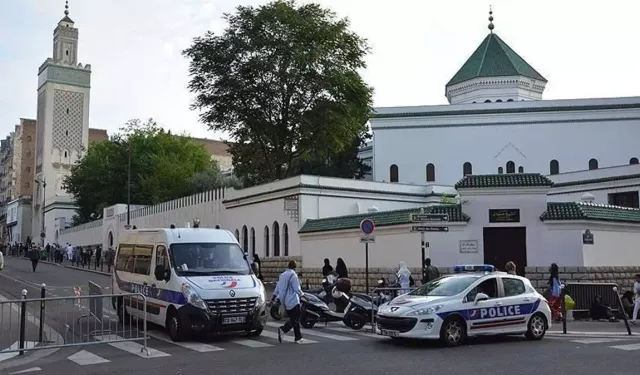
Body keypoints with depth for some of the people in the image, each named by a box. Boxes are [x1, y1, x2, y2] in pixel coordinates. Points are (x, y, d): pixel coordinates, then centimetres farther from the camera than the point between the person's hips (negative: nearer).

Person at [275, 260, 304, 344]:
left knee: (293, 319, 14)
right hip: (293, 300, -8)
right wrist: (301, 294, 5)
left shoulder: (282, 275, 11)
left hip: (285, 301, 8)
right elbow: (297, 289, -13)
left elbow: (277, 287, 13)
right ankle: (283, 329, -22)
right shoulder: (293, 275, -12)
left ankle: (298, 337, 16)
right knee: (295, 320, -5)